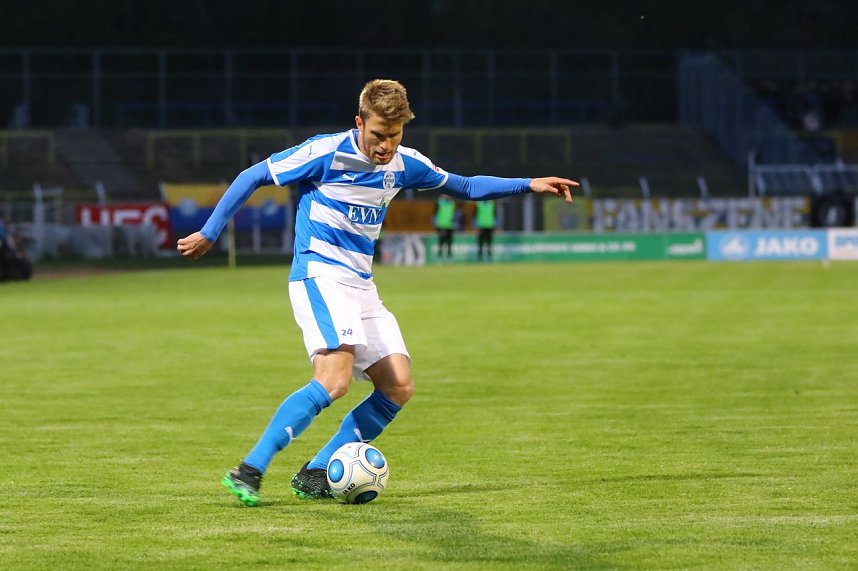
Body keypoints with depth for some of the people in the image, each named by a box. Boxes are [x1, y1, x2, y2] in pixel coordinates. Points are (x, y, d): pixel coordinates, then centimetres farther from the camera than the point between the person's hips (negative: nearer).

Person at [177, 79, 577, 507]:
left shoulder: (405, 164, 8)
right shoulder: (327, 153, -11)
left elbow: (463, 187, 24)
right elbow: (252, 178, -3)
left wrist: (529, 185, 18)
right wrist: (209, 233, -1)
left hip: (361, 284, 8)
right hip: (319, 274, -8)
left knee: (398, 387, -3)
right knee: (335, 378, -28)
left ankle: (315, 475, 1)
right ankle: (249, 470, -27)